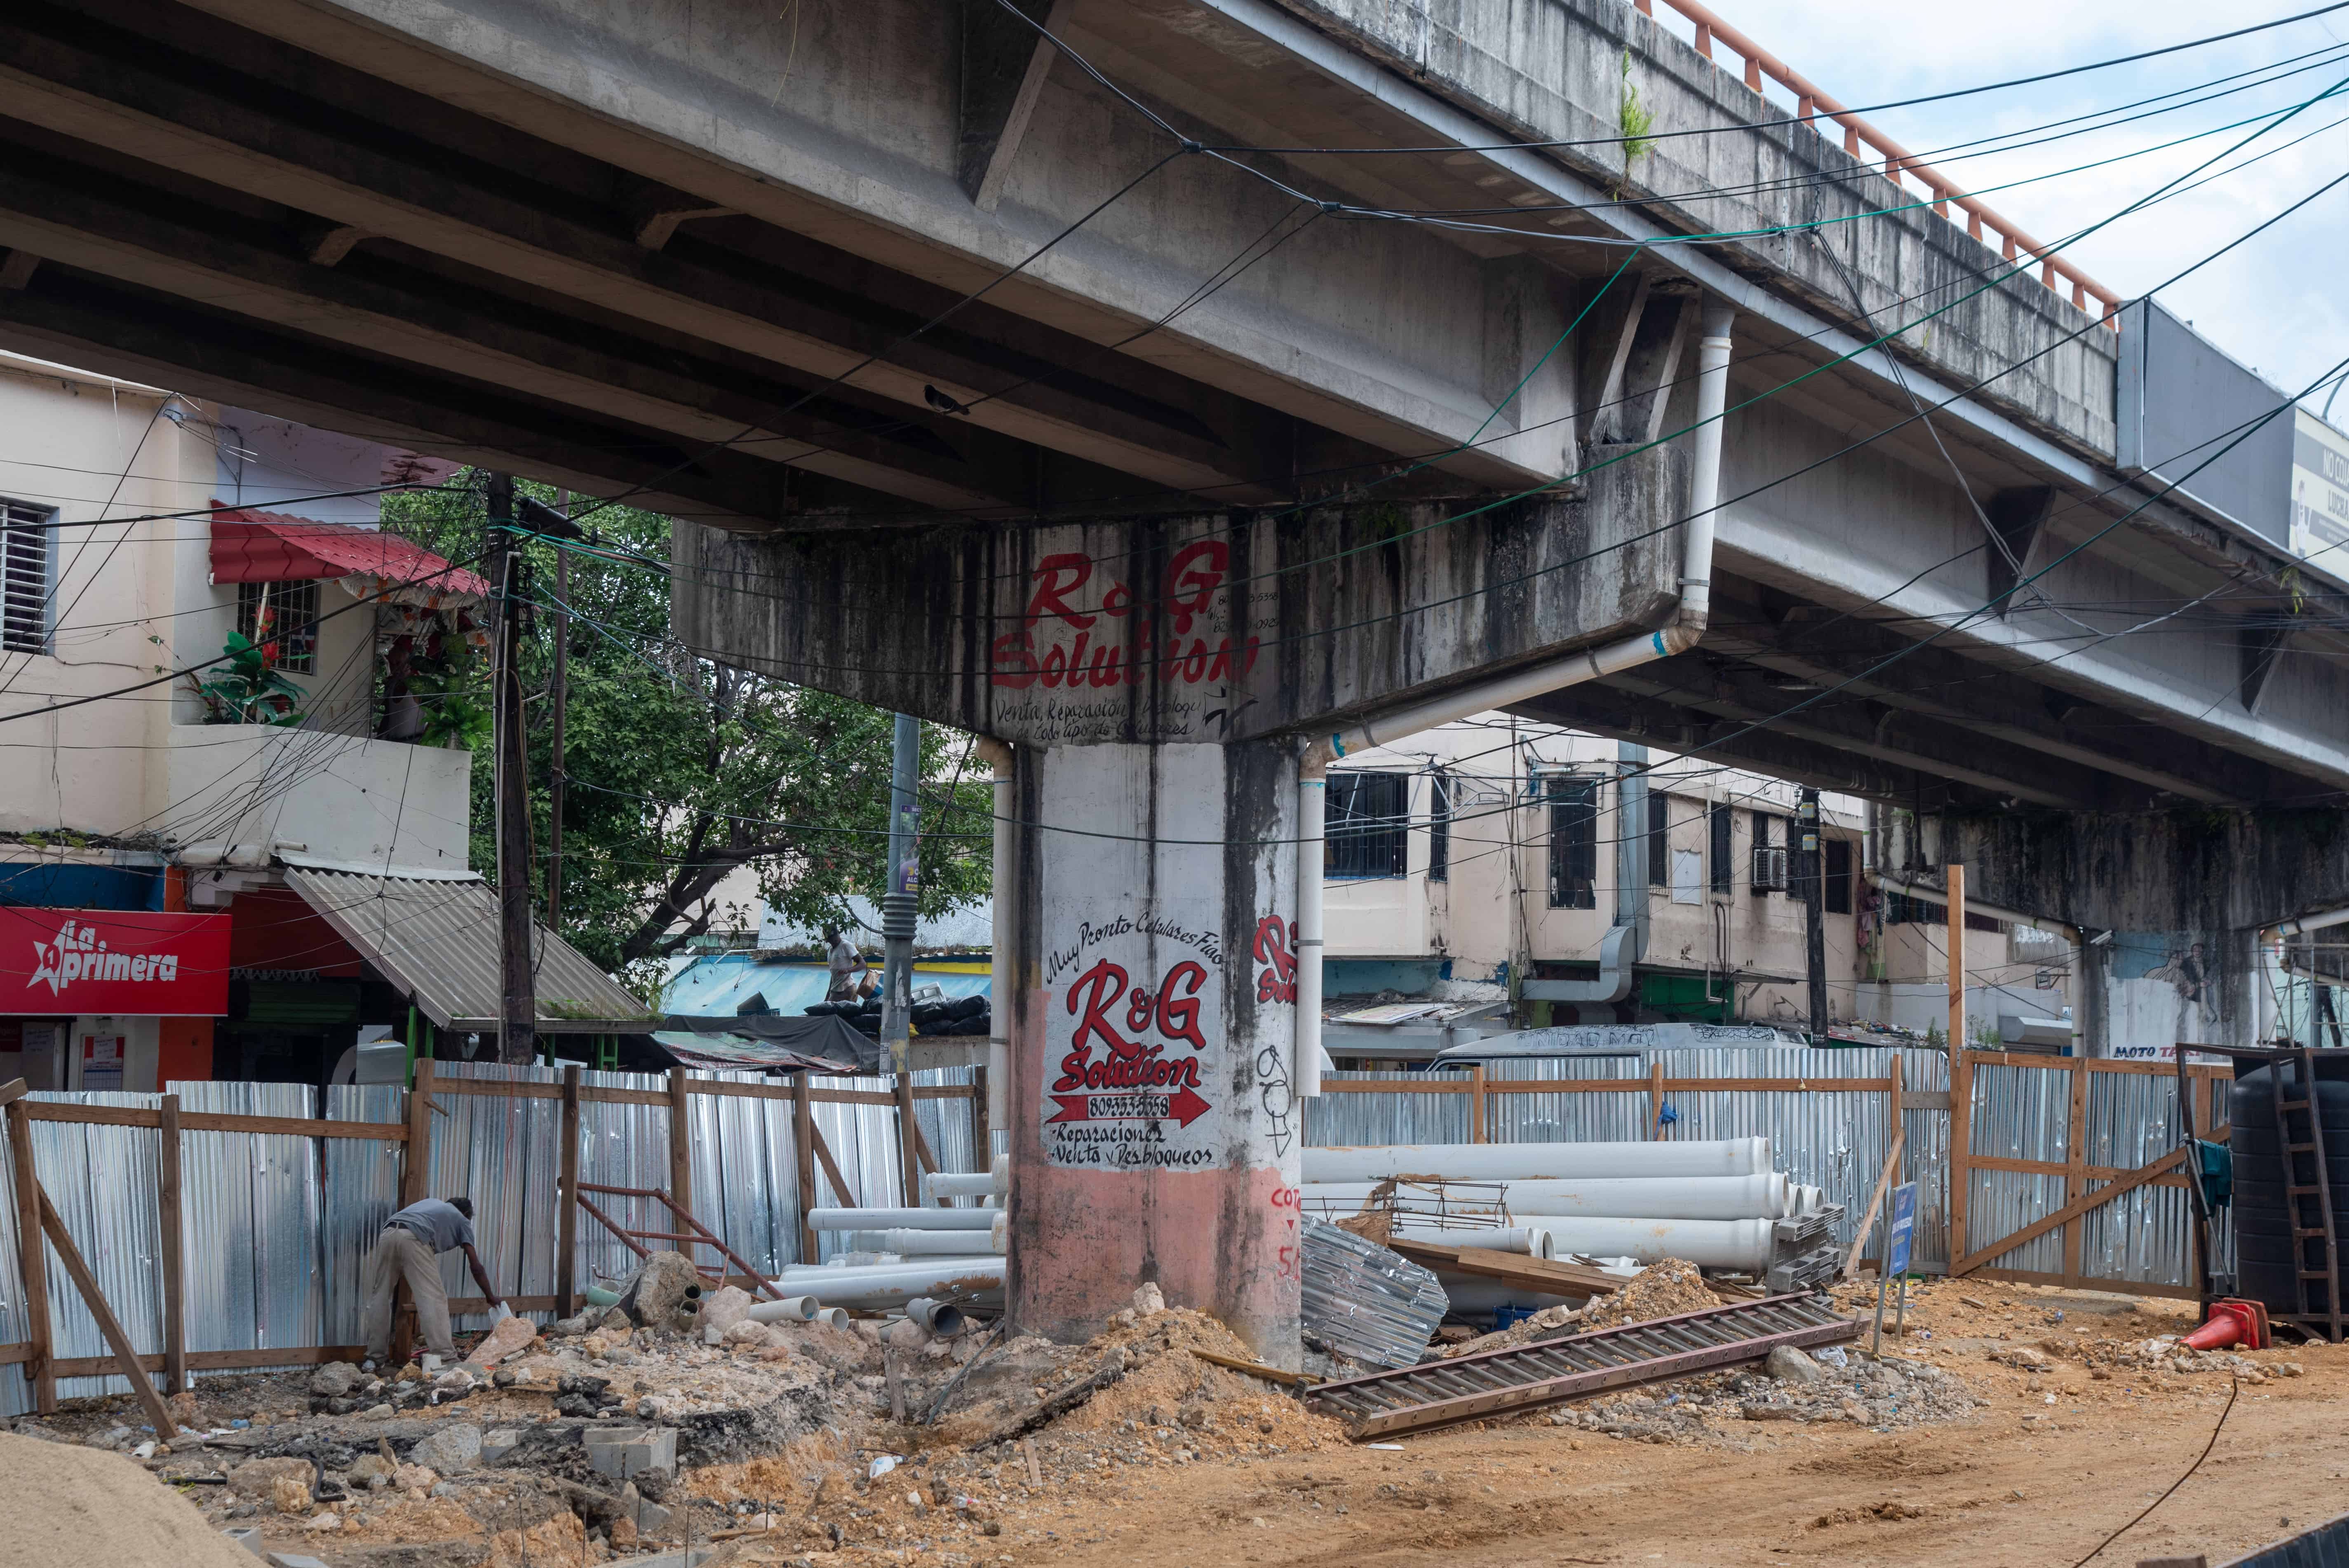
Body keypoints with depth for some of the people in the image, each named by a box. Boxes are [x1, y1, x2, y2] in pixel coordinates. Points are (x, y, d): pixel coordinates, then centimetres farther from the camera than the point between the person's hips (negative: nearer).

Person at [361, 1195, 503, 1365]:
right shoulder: (462, 1220, 25)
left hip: (387, 1235, 5)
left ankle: (376, 1356, 18)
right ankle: (445, 1357, -12)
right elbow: (476, 1267, 22)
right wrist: (491, 1298, 31)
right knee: (434, 1299, -4)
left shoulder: (432, 1203, 39)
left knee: (380, 1297, 15)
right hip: (413, 1239, -5)